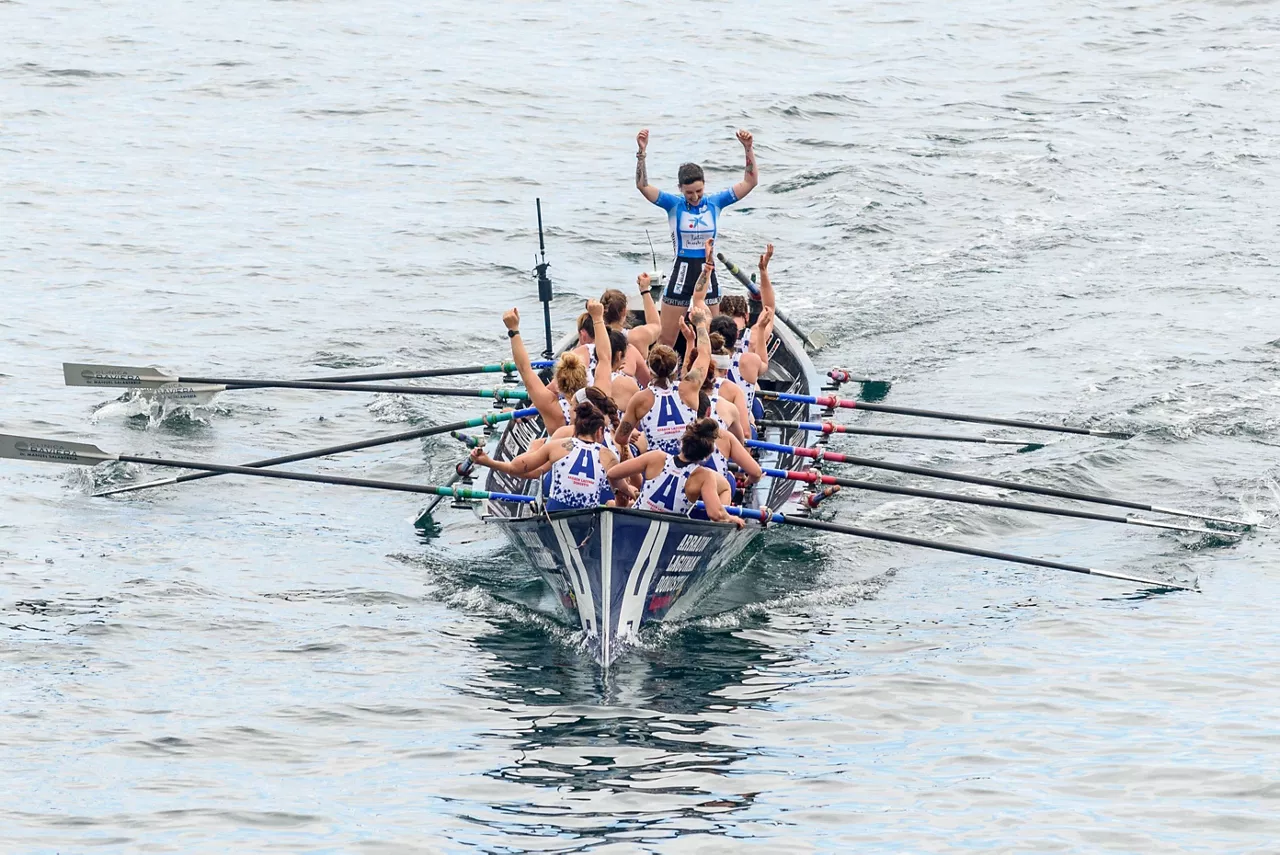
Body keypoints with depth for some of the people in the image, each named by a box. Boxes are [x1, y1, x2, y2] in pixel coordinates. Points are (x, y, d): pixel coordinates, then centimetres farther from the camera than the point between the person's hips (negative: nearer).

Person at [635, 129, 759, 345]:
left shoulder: (715, 203, -1)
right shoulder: (674, 205, -6)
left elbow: (750, 181, -3)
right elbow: (642, 185, -17)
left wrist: (748, 149, -16)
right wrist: (642, 153, -29)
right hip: (681, 273, -1)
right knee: (665, 341, 0)